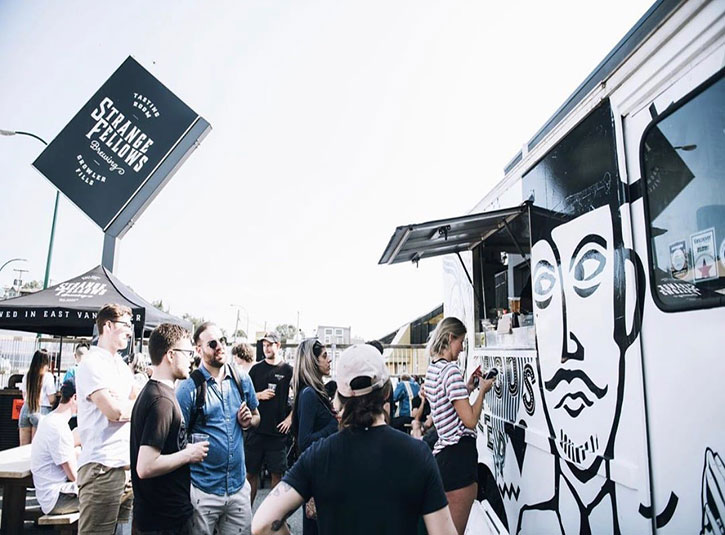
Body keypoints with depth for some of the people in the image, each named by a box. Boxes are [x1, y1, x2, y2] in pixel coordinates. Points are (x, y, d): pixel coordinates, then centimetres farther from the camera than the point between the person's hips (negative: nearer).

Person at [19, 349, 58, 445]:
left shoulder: (27, 375, 5)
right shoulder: (48, 376, -9)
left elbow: (24, 395, 14)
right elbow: (52, 399, -10)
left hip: (26, 409, 5)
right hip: (41, 411, -5)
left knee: (23, 447, 11)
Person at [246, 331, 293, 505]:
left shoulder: (288, 370, 1)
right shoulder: (256, 369, 6)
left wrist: (290, 418, -3)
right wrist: (259, 395, -8)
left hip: (278, 430, -1)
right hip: (256, 427, 2)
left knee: (277, 473, 5)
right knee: (251, 472, 8)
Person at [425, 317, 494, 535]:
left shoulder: (432, 369, 12)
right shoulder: (451, 370, -17)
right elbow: (470, 420, -18)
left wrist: (468, 387, 18)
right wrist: (482, 390, -5)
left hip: (442, 453, 10)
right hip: (459, 453, -10)